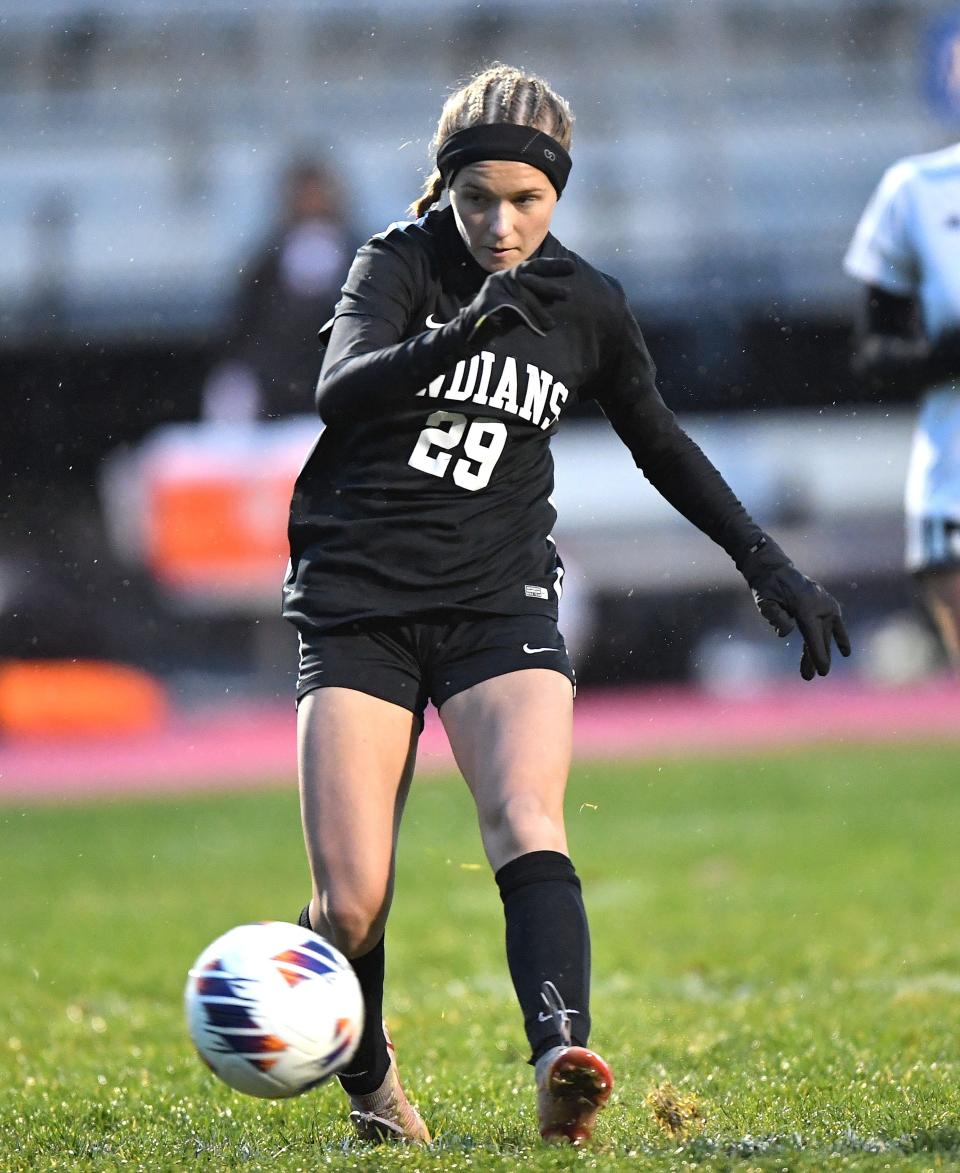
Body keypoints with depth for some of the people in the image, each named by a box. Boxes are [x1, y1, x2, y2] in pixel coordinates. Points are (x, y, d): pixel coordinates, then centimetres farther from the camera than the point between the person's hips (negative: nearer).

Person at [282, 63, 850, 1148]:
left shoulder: (585, 306, 7)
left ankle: (561, 1059, -46)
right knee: (349, 906, -8)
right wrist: (460, 334, -40)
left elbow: (660, 444, 22)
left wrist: (766, 563, 19)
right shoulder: (401, 263, -4)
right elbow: (340, 390, -23)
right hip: (359, 602, -2)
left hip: (500, 605, 2)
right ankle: (369, 1081, 21)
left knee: (525, 823, -26)